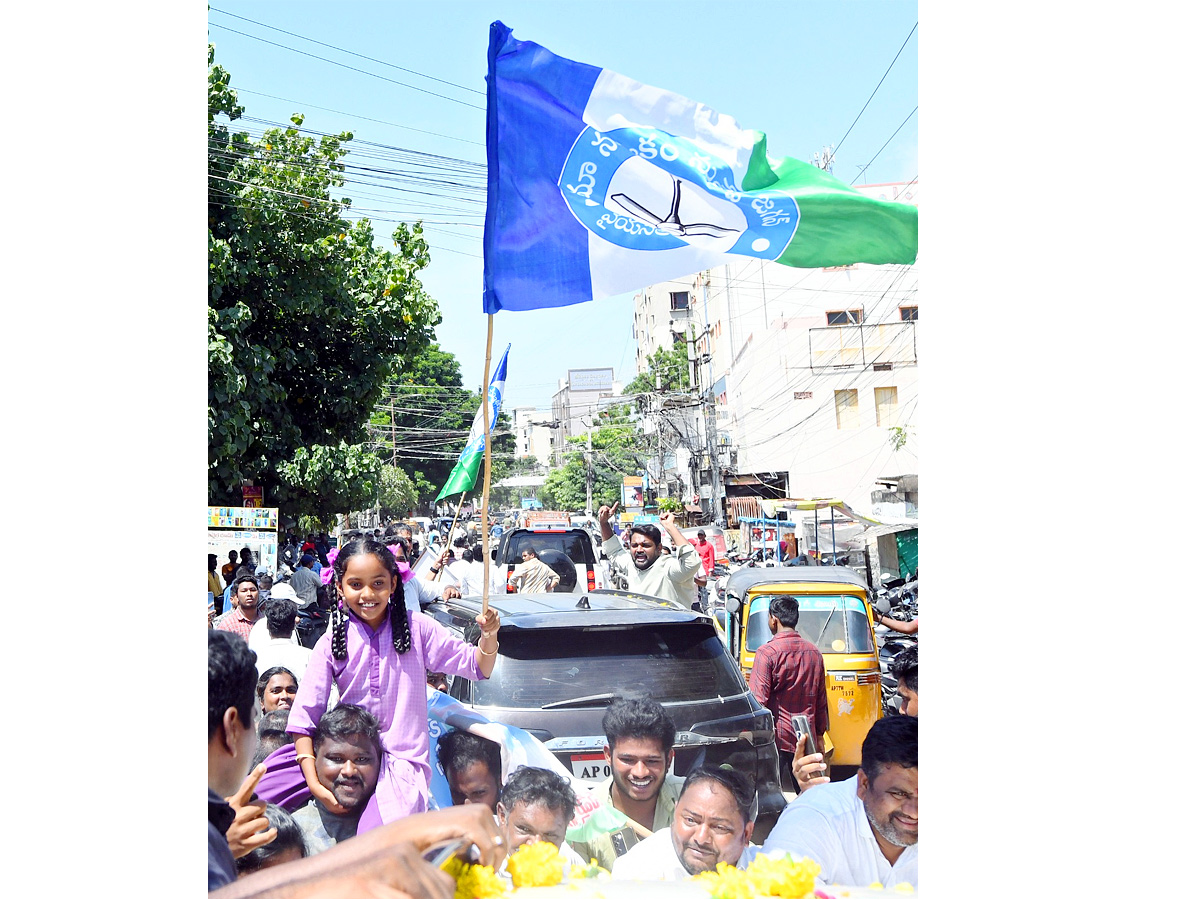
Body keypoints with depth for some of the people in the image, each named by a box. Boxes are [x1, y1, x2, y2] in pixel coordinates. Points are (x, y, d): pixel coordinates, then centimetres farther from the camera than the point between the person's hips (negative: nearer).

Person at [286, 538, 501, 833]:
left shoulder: (415, 628, 0)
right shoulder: (332, 642, 0)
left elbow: (476, 667, 4)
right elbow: (304, 717, -3)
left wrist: (489, 636, -19)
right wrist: (314, 785, -13)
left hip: (404, 762, -3)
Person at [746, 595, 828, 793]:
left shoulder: (767, 652, -12)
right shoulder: (814, 652, 8)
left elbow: (758, 700, -16)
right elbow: (821, 699, 15)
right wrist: (820, 734, 23)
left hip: (775, 738, -6)